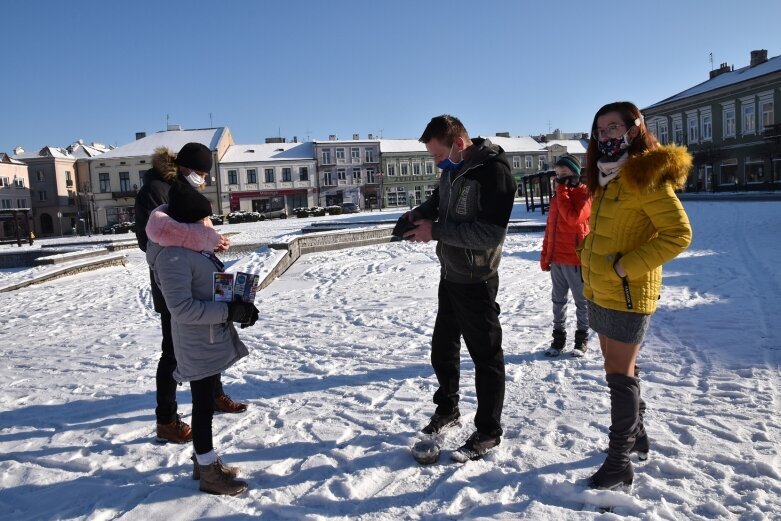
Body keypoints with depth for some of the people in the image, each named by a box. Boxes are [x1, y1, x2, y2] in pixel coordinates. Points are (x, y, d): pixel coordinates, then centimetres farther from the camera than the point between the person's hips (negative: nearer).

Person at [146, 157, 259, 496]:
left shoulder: (196, 247, 10)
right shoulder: (174, 255, -20)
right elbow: (182, 307, -26)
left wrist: (239, 305, 4)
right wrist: (229, 312, -24)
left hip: (212, 341, 9)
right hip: (198, 347, -9)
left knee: (209, 400, 19)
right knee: (204, 405, 3)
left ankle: (205, 460, 35)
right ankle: (209, 473, 18)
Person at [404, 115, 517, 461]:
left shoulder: (494, 171, -21)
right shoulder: (452, 168, 5)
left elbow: (491, 233, -27)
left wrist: (436, 231, -25)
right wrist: (419, 214, -1)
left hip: (475, 281, -9)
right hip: (449, 274, 9)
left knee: (486, 355, 4)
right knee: (443, 347, 21)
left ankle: (488, 432, 19)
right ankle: (447, 408, 41)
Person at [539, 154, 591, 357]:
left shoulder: (584, 193, -7)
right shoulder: (557, 196, 14)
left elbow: (573, 218, -25)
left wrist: (562, 191, -15)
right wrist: (545, 255, 14)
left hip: (575, 258, -7)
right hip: (556, 259, 7)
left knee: (581, 301, 6)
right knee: (558, 300, 12)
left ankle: (581, 338, 17)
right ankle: (558, 337, 22)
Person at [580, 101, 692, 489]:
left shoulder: (644, 175, -14)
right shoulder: (606, 177, 12)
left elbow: (678, 233, -19)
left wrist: (627, 267, -21)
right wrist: (589, 262, 10)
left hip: (627, 294, -8)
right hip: (599, 292, 9)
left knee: (619, 374, -3)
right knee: (619, 370, 18)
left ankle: (619, 463, 8)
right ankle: (636, 436, 35)